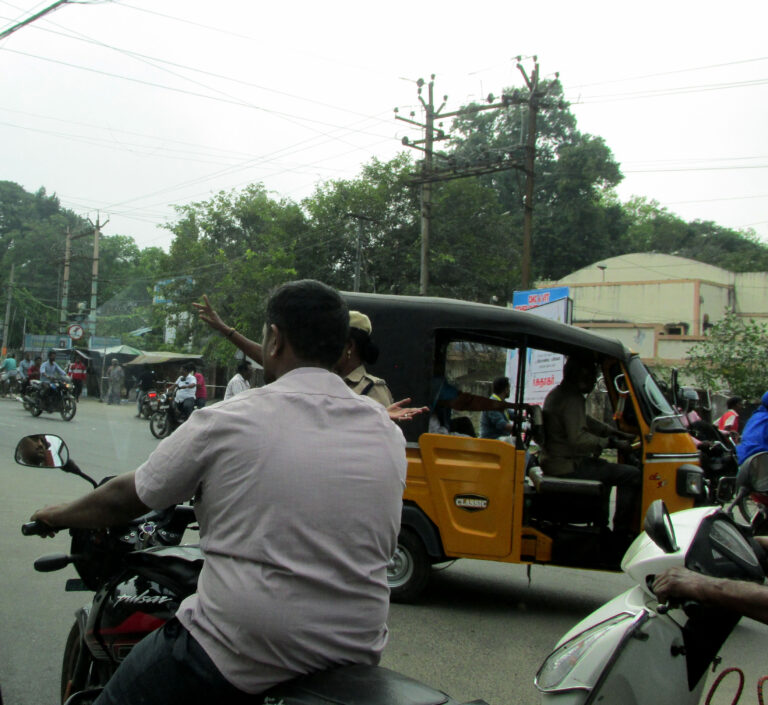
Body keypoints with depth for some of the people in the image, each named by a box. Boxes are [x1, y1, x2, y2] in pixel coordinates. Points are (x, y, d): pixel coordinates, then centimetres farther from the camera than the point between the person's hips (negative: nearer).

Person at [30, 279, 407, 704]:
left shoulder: (226, 421, -9)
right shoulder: (389, 434, 2)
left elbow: (124, 500, 3)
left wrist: (58, 516, 24)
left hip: (240, 661, -5)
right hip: (356, 651, 6)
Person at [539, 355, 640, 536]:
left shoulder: (558, 393, 16)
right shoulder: (572, 399, -16)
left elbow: (586, 422, 22)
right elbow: (578, 438, -26)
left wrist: (616, 433, 15)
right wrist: (611, 442, -19)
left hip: (553, 461, 11)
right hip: (567, 467, -11)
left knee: (604, 466, 33)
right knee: (631, 475, -14)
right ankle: (622, 532, -9)